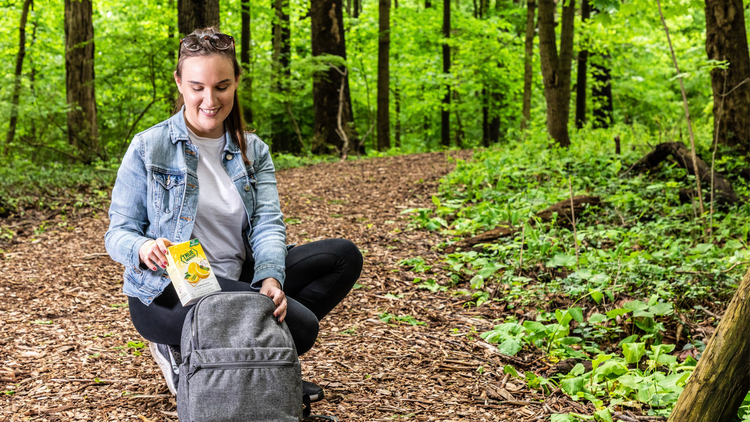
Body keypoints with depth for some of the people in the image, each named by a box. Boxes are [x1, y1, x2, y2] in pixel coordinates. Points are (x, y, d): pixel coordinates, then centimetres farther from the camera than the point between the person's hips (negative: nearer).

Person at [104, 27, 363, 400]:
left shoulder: (253, 150, 9)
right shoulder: (148, 148, -4)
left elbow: (268, 223, -5)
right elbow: (117, 232, -4)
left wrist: (270, 278, -26)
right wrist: (144, 249, -30)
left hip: (236, 281, 6)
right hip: (167, 292, -6)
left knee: (344, 256, -9)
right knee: (302, 324, -29)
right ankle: (181, 353, -6)